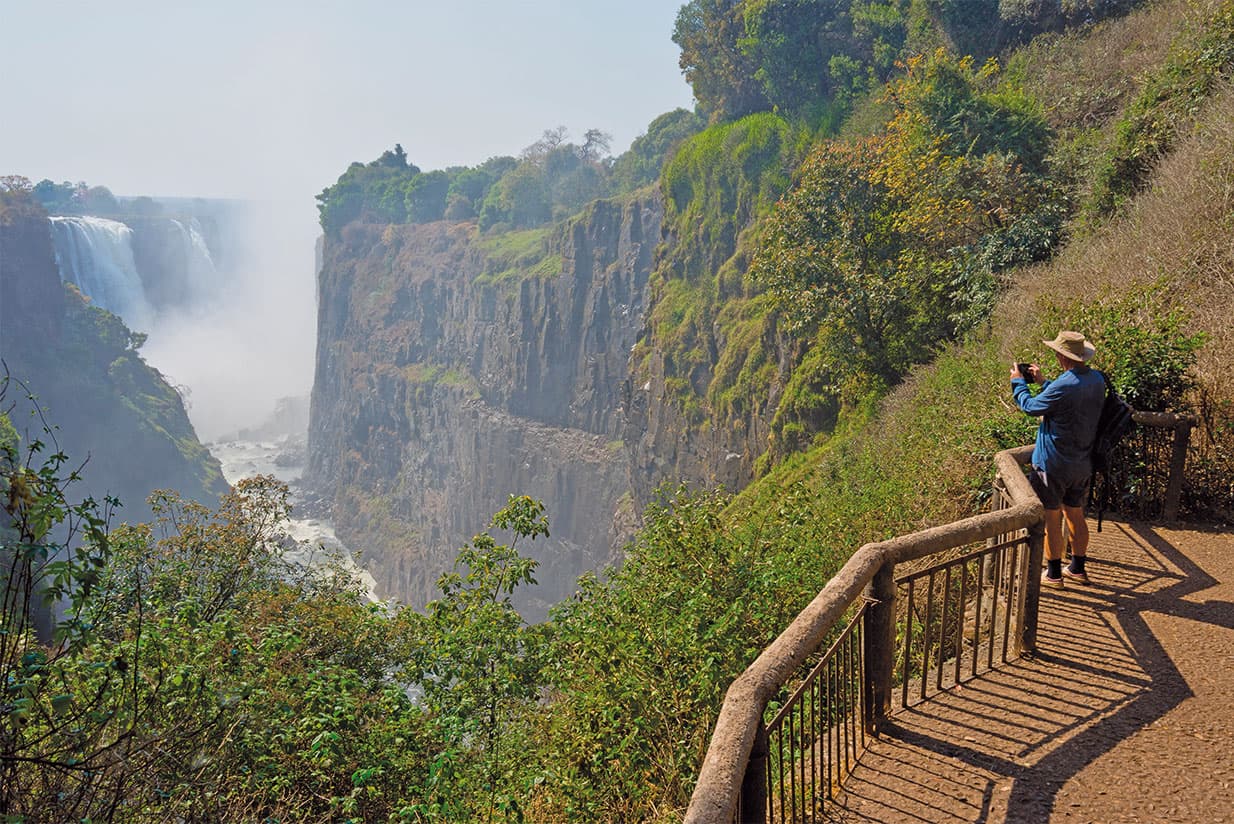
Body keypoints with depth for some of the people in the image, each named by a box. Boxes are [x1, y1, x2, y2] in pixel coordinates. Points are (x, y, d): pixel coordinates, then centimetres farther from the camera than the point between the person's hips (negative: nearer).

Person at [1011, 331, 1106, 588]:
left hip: (1054, 464, -8)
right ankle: (1078, 569, 33)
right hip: (1083, 463, 8)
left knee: (1051, 518, 5)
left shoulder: (1064, 385, -26)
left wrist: (1018, 383, 5)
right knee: (1075, 514, 20)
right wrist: (1042, 381, 17)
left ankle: (1053, 574, 16)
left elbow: (1031, 406, -11)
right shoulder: (1098, 380, 0)